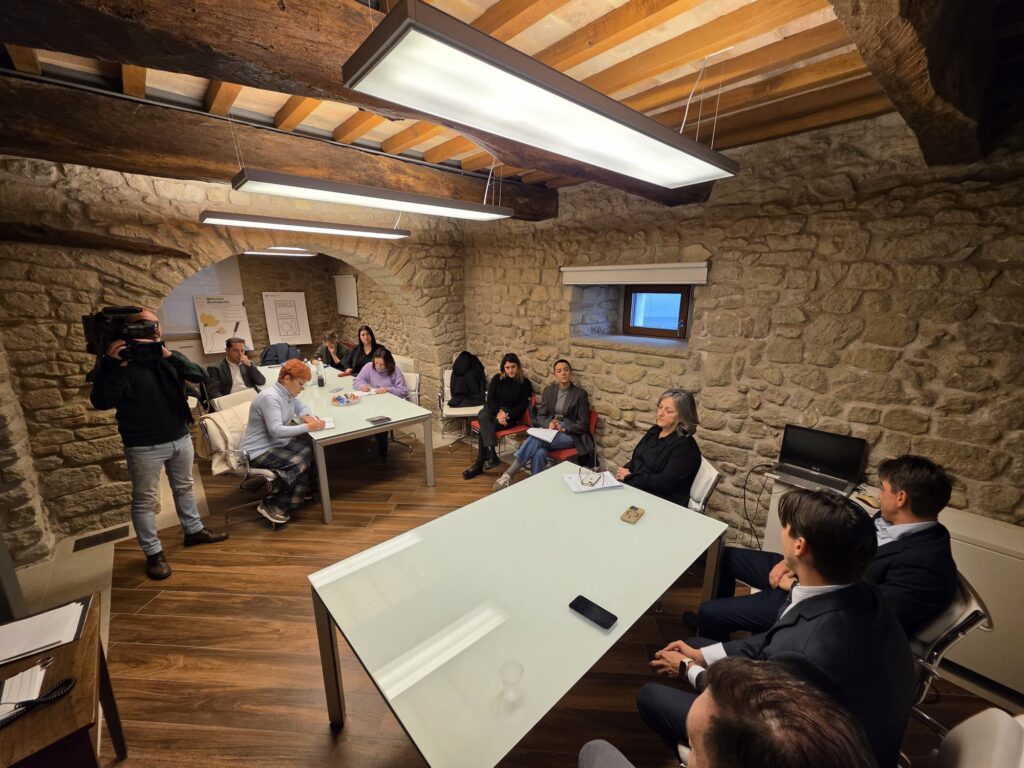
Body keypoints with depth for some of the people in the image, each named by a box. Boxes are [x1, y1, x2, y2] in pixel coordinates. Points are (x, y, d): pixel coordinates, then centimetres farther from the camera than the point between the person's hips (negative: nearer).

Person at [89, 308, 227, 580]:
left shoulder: (170, 357, 5)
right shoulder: (119, 359, -8)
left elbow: (201, 377, -11)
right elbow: (101, 402, -17)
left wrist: (168, 355, -24)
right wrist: (114, 366, -28)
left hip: (180, 438, 5)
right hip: (144, 446, -4)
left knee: (184, 488, 18)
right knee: (145, 500, 5)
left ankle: (194, 530, 35)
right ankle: (154, 553, 17)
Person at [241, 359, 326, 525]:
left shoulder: (288, 394, 3)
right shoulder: (270, 397, -24)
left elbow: (302, 407, 21)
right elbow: (276, 430, -32)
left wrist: (306, 416, -3)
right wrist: (307, 427, -30)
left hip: (278, 443, 9)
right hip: (259, 451, -9)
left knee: (311, 450, -6)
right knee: (300, 463, -23)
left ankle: (305, 490, 8)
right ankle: (271, 505, -9)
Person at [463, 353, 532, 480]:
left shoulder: (525, 383, 1)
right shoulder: (497, 378, 7)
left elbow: (523, 406, -3)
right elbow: (490, 399, 2)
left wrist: (507, 415, -17)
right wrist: (499, 412, -16)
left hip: (511, 414, -2)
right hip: (493, 409, 3)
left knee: (485, 427, -30)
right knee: (483, 417, -35)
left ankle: (479, 464, -28)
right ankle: (491, 455, -47)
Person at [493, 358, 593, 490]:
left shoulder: (580, 394, -2)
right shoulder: (548, 390, 10)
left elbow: (583, 424, -3)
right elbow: (540, 416, 9)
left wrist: (563, 428, -17)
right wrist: (549, 424, -13)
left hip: (571, 435, -3)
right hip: (549, 431, 3)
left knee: (536, 439, -32)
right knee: (539, 453, -34)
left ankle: (509, 474, -32)